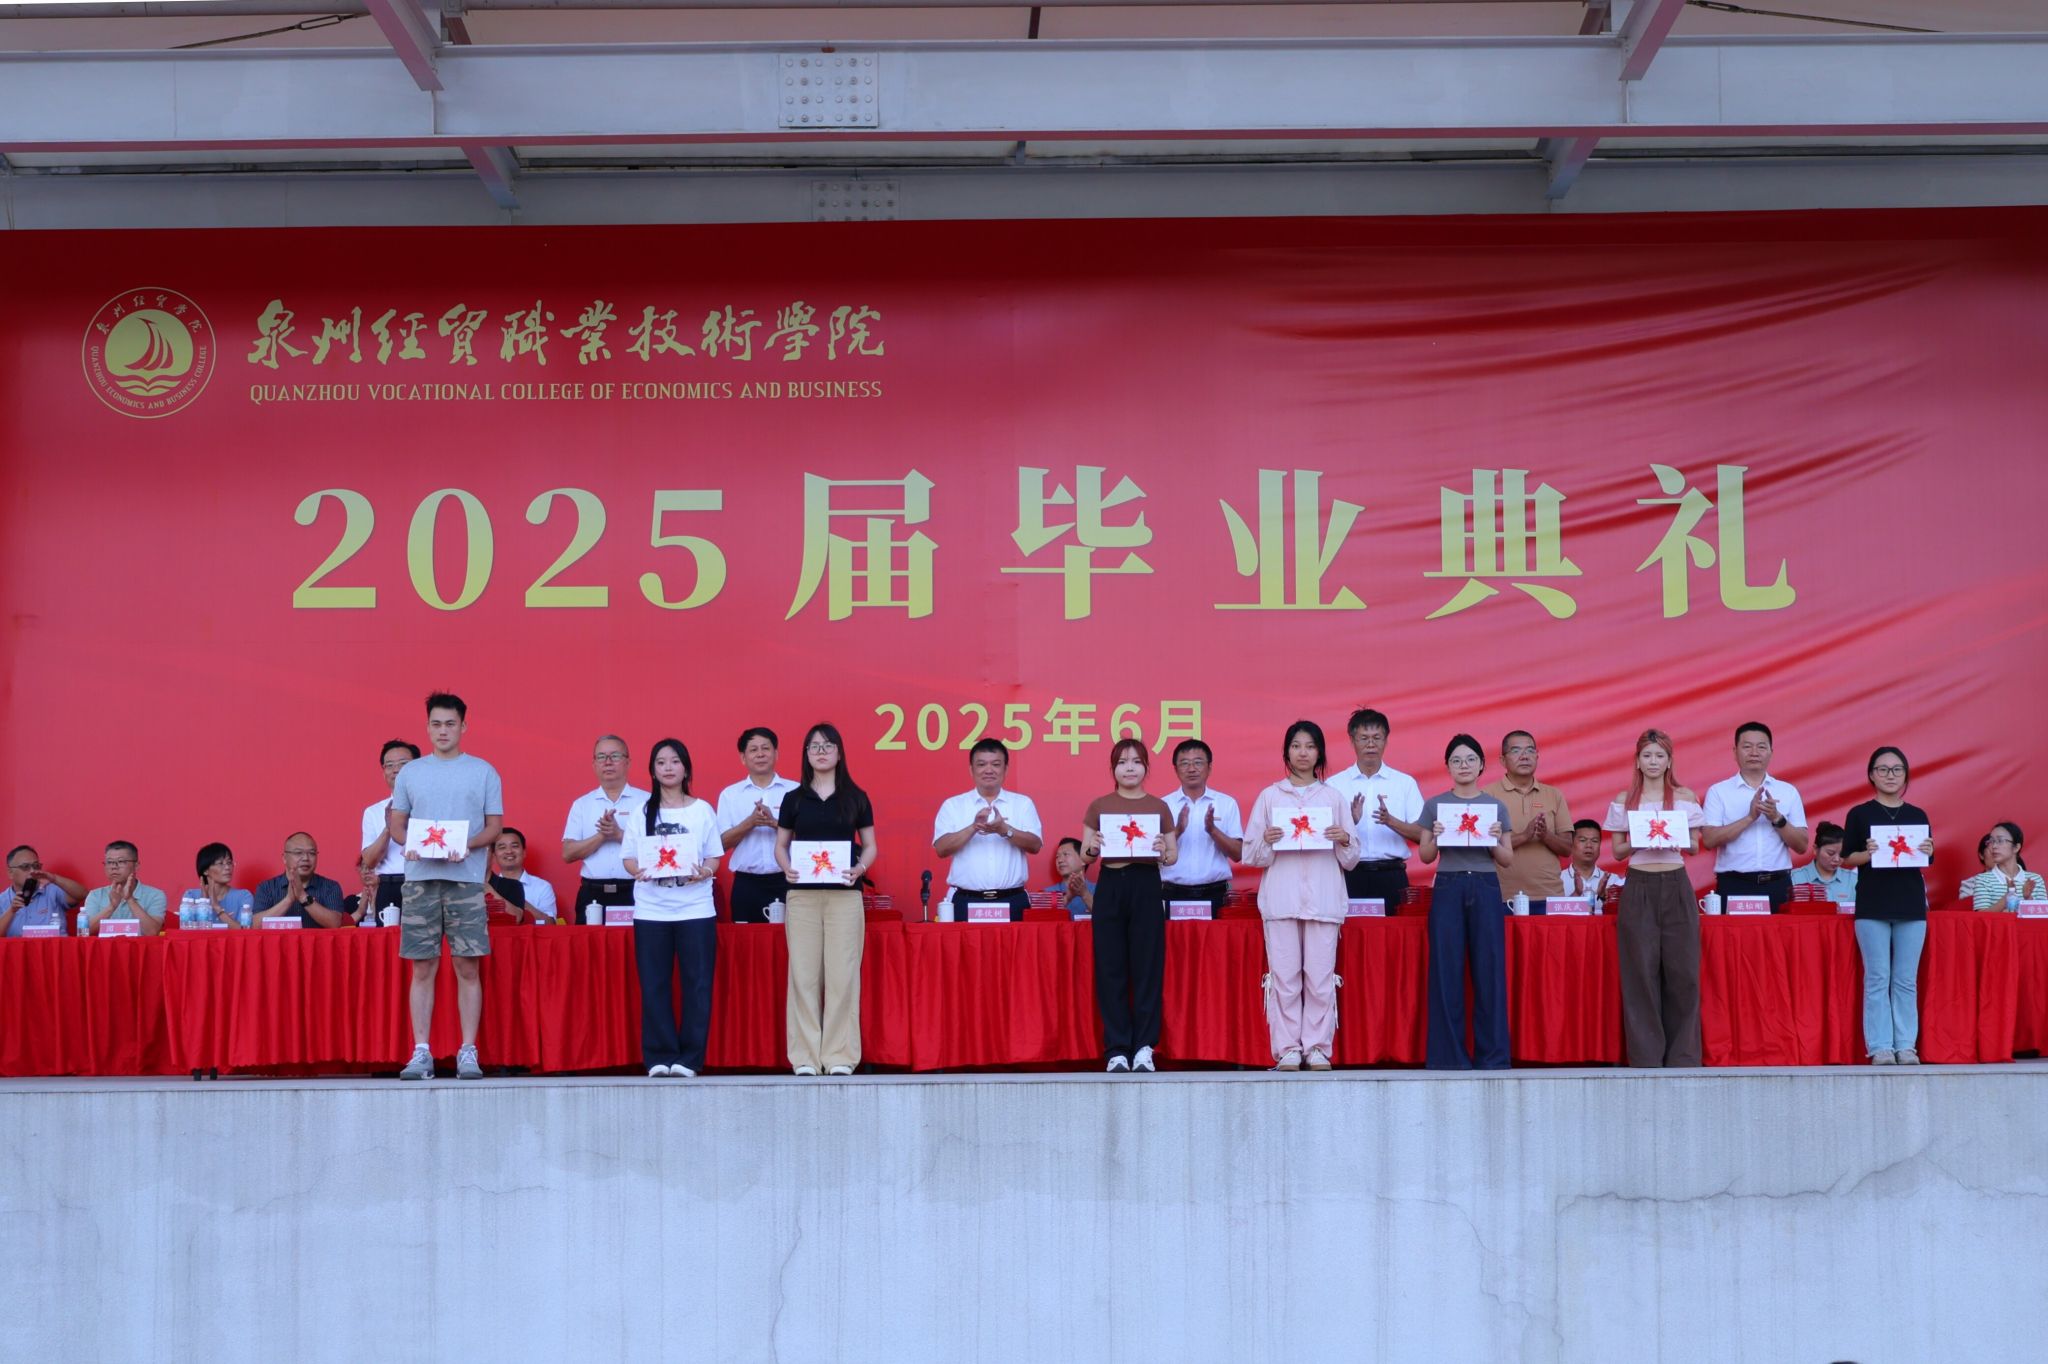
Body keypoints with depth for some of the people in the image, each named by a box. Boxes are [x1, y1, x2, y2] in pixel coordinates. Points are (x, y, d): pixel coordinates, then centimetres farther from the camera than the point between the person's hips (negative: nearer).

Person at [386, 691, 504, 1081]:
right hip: (420, 877, 2)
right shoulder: (410, 772, 12)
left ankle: (468, 1052, 1)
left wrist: (467, 844, -14)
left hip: (466, 878, -1)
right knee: (422, 968, 2)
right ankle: (421, 1053, 5)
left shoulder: (483, 772, 7)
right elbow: (396, 822, 13)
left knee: (468, 968, -3)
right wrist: (408, 844, -9)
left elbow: (495, 826, 5)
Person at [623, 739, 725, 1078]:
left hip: (695, 906, -1)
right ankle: (659, 1057, 5)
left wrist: (704, 871, -14)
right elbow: (628, 857, 10)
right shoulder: (642, 811, 12)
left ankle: (689, 1058, 1)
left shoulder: (703, 810, 8)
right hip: (650, 907, 1)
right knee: (654, 984, -1)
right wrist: (639, 870, -12)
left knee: (697, 982, -3)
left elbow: (714, 856, 7)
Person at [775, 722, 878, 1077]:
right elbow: (780, 844, 11)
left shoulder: (855, 798, 7)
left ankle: (840, 1056, 2)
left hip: (845, 894, -1)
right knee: (804, 973, -1)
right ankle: (805, 1057, 4)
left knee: (842, 974, -3)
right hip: (802, 894, 1)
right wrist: (786, 868, -9)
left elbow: (870, 845, 9)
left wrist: (860, 868, -10)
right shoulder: (794, 799, 9)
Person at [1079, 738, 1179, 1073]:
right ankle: (1117, 1049, 3)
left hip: (1146, 886, 0)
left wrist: (1163, 851, -13)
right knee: (1110, 968, -2)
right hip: (1109, 886, 0)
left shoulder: (1159, 807, 9)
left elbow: (1173, 857, 8)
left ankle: (1144, 1047, 3)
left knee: (1147, 967, -2)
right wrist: (1092, 848, -13)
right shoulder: (1099, 806, 9)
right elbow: (1085, 855, 8)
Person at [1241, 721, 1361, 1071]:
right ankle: (1287, 1049, 2)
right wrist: (1266, 841, -11)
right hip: (1281, 896, 0)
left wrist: (1344, 839, -8)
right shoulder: (1269, 796, 11)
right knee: (1284, 974, -4)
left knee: (1321, 976, -5)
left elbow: (1351, 859, 13)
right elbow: (1251, 855, 9)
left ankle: (1318, 1048, 2)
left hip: (1323, 897, 0)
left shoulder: (1335, 797, 13)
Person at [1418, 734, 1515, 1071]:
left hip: (1486, 890, 0)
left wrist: (1495, 841, -11)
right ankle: (1449, 1055, 3)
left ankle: (1492, 1055, 4)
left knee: (1489, 970, -2)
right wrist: (1436, 837, -11)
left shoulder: (1496, 806, 9)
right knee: (1446, 970, -3)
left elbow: (1508, 859, 8)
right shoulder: (1435, 805, 7)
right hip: (1448, 888, 0)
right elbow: (1425, 856, 8)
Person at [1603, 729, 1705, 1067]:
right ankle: (1646, 1055, 4)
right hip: (1639, 888, 0)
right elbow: (1618, 851, 8)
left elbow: (1695, 847, 10)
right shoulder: (1624, 800, 8)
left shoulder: (1685, 797, 8)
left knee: (1681, 970, -2)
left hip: (1676, 887, 0)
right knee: (1641, 971, -2)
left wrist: (1676, 840, -11)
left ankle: (1682, 1057, 5)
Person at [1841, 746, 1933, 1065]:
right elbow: (1846, 858, 3)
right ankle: (1880, 1046, 0)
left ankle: (1906, 1045, 7)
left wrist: (1927, 853, -7)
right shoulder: (1859, 814, 3)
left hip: (1911, 904, 2)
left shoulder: (1918, 816, 11)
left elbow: (1928, 862, 14)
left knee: (1907, 980, 3)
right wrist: (1867, 854, -16)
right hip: (1872, 905, -2)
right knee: (1877, 978, -3)